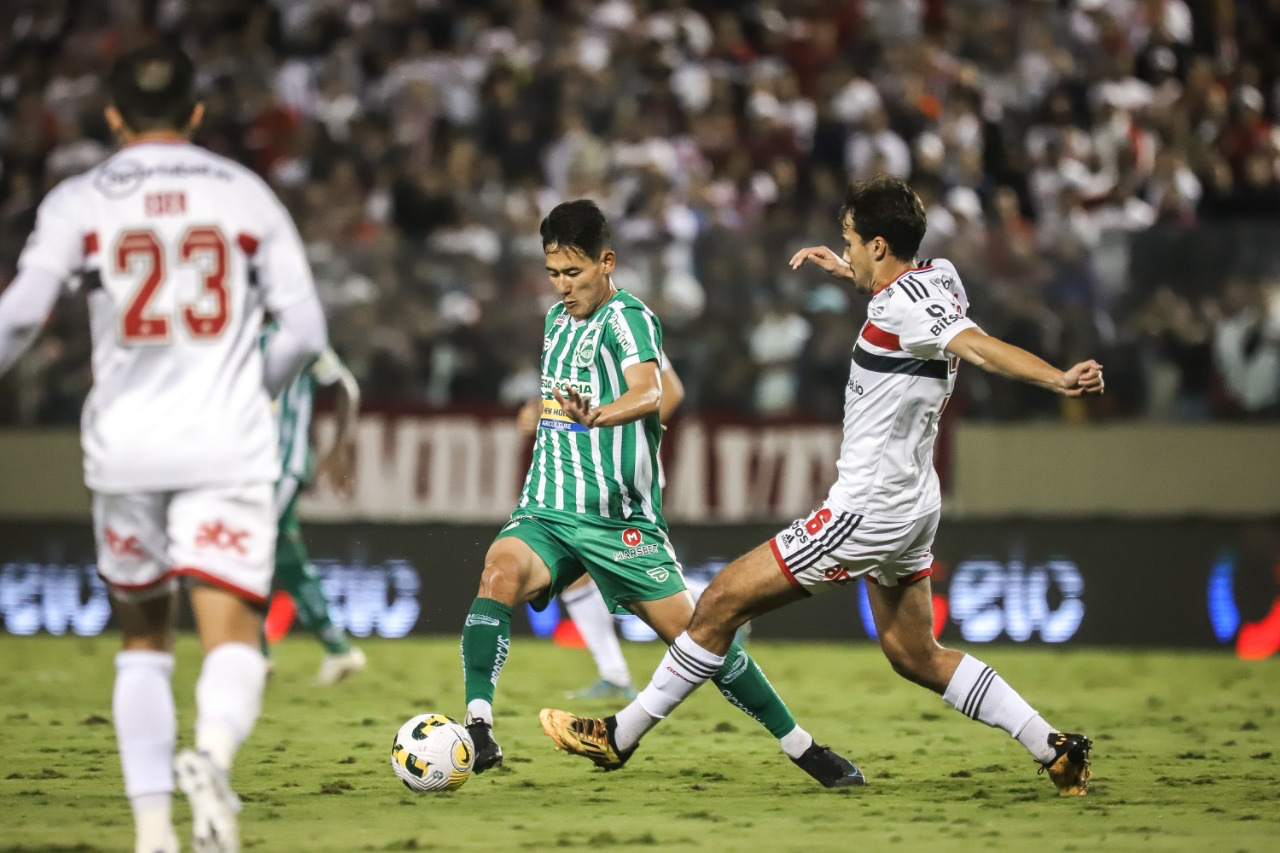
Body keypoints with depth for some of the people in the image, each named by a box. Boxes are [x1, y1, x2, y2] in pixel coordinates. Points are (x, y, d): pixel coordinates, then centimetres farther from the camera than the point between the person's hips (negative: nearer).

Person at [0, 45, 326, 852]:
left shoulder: (79, 201, 4)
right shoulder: (247, 195, 7)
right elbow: (304, 330, 5)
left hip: (125, 446, 1)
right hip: (227, 446, -1)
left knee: (144, 640, 18)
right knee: (233, 641, -6)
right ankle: (212, 754, -38)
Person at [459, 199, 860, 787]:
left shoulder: (628, 318, -10)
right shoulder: (557, 319, 13)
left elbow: (649, 392, -32)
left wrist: (600, 415, -50)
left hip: (619, 518, -5)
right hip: (546, 513, 5)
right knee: (500, 570, -28)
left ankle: (800, 746, 11)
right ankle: (478, 729, -35)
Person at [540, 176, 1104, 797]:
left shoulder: (899, 305, -21)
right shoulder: (938, 277, 6)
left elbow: (979, 346, -36)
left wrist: (1059, 380, -50)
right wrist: (848, 274, 26)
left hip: (866, 512, -10)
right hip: (909, 506, 10)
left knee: (725, 598, -2)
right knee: (915, 656, 19)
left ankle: (620, 737, 6)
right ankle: (1056, 750, 14)